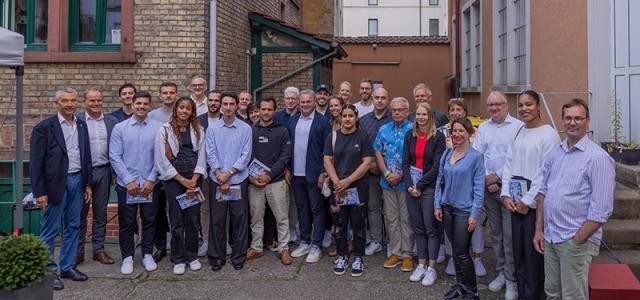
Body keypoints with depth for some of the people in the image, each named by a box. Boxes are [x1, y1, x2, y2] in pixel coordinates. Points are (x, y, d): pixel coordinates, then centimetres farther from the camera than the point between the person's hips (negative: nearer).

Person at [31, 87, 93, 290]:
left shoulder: (81, 125, 9)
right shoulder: (44, 128, -8)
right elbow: (36, 162, -9)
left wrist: (88, 184, 10)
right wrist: (40, 192, -12)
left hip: (77, 181, 6)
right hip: (56, 183, -5)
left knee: (72, 227, 12)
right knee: (50, 229, 2)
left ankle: (67, 266, 24)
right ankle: (48, 271, 13)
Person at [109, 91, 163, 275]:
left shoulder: (158, 128, -2)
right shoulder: (120, 128, -1)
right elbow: (115, 157, -3)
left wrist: (151, 180, -8)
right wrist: (129, 181, -8)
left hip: (150, 184, 0)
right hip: (126, 184, 0)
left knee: (149, 221, 9)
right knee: (126, 223, 8)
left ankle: (147, 255, 24)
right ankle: (127, 257, 21)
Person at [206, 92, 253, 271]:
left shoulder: (245, 129, 0)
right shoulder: (212, 129, 3)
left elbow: (245, 155, -4)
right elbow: (211, 155, -2)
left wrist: (229, 173, -12)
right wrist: (220, 176, -11)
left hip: (238, 180, 0)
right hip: (217, 181, 1)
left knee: (239, 219, 5)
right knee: (217, 220, 5)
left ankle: (238, 256, 17)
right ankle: (217, 256, 17)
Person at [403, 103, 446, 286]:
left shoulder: (438, 137, -5)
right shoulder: (410, 135, 8)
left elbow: (437, 166, -10)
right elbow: (405, 162, 6)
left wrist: (420, 185, -11)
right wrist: (410, 185, -6)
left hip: (429, 187, -4)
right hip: (411, 187, 4)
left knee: (431, 228, 0)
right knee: (418, 227, 9)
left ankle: (431, 268, 7)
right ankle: (421, 264, 18)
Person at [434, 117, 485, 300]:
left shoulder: (475, 156, -10)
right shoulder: (446, 154, 6)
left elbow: (479, 187, -11)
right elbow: (440, 181, 11)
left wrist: (475, 214, -14)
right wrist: (437, 205, 5)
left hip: (464, 210, -5)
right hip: (447, 208, 5)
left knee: (461, 252, -2)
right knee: (455, 250, 15)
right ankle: (460, 284, 30)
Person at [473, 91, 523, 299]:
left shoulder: (518, 126, -6)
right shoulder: (483, 128, 11)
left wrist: (498, 176, -12)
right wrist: (486, 178, -6)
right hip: (488, 187, 5)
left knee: (510, 235, -4)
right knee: (495, 232, 13)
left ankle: (512, 279, 6)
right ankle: (501, 272, 25)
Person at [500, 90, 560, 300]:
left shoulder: (548, 134, -9)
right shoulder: (518, 132, 12)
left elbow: (546, 173, -14)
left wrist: (527, 202, -12)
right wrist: (506, 195, 2)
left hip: (535, 204, -7)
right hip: (515, 203, 7)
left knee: (534, 255, -1)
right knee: (518, 252, 13)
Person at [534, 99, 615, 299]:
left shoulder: (598, 158, -12)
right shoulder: (555, 153, 9)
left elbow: (601, 209, -15)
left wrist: (577, 239, -14)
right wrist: (539, 230, 9)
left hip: (576, 240, -6)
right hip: (549, 237, 6)